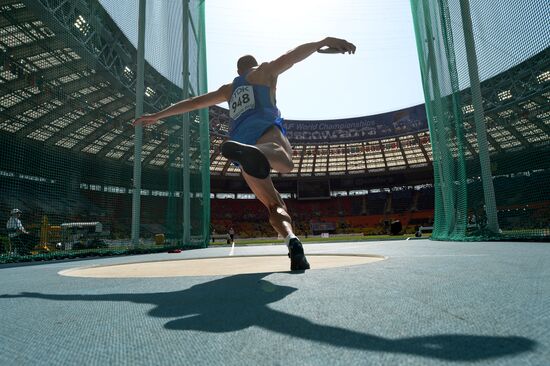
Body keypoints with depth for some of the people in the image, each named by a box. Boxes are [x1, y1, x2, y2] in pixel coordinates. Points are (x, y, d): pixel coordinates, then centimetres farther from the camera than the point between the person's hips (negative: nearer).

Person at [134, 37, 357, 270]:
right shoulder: (264, 71, 28)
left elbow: (193, 102, 40)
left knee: (274, 204, 2)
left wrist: (157, 116, 47)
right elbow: (291, 56, 12)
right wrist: (325, 41, 3)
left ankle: (292, 241, -25)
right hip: (264, 129, -4)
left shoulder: (229, 89, 38)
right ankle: (252, 153, -69)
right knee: (284, 160, -36)